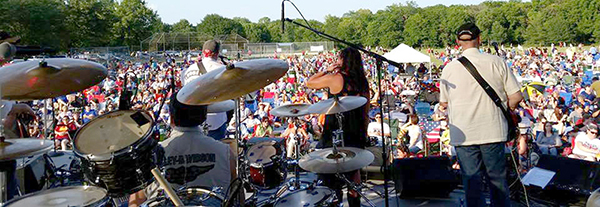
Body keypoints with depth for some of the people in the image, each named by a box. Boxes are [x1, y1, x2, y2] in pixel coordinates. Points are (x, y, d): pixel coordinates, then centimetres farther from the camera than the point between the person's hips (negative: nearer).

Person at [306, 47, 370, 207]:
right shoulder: (363, 82, 4)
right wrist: (363, 134, 17)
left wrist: (327, 70, 0)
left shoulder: (335, 79, -14)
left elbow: (309, 83, -3)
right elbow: (366, 113, 9)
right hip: (356, 132, 6)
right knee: (353, 169, 19)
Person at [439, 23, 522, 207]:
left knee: (471, 182, 9)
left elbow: (444, 103, 9)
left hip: (463, 135, 0)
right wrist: (504, 110, 16)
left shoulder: (449, 68, -2)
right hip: (493, 131, 0)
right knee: (498, 180, 15)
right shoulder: (496, 62, -4)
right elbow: (516, 97, -2)